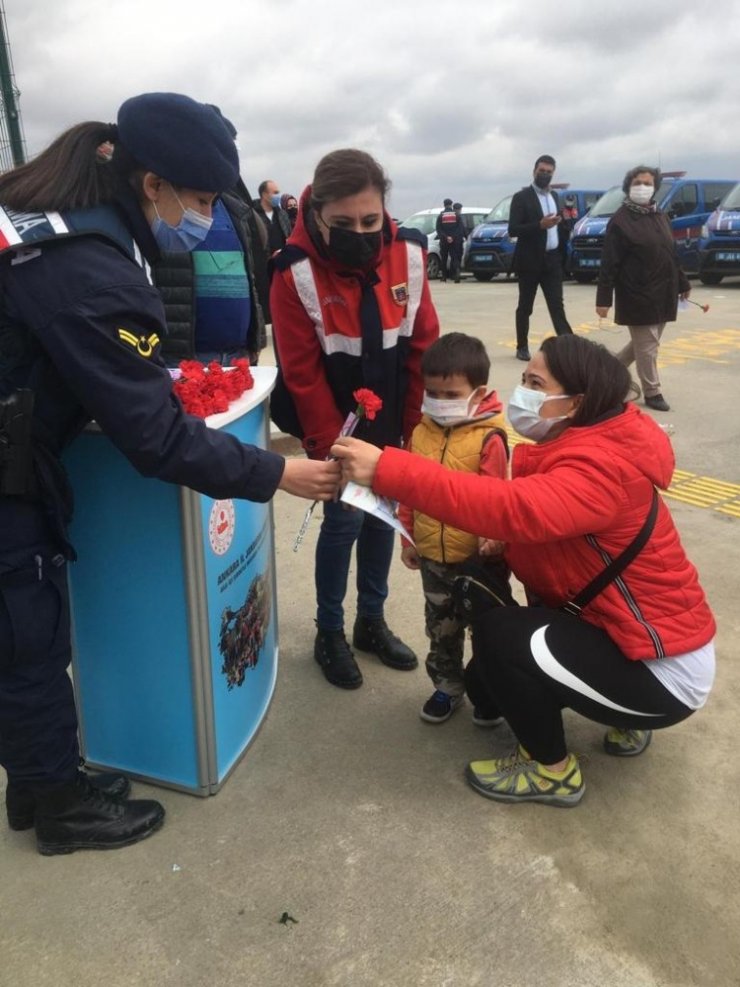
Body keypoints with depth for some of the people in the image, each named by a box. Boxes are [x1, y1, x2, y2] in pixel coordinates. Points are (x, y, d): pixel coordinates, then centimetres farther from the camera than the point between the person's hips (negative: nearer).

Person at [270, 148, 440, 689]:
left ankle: (372, 621, 30)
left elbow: (423, 347, -3)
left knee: (383, 516, 12)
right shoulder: (296, 272, -20)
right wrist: (332, 447, -14)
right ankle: (329, 633, 20)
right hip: (336, 424, -4)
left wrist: (414, 424, -4)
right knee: (345, 520, -1)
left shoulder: (407, 254, -9)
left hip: (390, 423, 4)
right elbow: (303, 374, -16)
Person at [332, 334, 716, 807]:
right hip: (628, 633, 9)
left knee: (500, 633, -20)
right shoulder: (584, 442, 2)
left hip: (664, 670, -9)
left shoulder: (602, 468, -29)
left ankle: (555, 773, 3)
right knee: (483, 681, 12)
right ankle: (626, 721, 26)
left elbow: (515, 508, -45)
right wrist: (498, 546, -18)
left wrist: (386, 469, -46)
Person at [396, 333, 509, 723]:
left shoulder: (489, 439, -18)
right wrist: (408, 537, 8)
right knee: (441, 626, 20)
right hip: (432, 554, 5)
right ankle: (447, 685, 38)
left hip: (477, 555, -4)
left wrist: (490, 535, -30)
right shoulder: (421, 433, -2)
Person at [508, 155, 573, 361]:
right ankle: (522, 347, 16)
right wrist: (540, 225, -25)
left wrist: (562, 224, 4)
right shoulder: (522, 197, -6)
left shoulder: (555, 196, 14)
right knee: (525, 307, 5)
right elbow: (513, 230, -14)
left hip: (552, 260, 5)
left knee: (557, 307, -1)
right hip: (530, 261, -5)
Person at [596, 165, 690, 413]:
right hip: (637, 294, -7)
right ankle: (652, 392, 10)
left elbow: (671, 254, 20)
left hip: (662, 292, 7)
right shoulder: (621, 220, -9)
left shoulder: (660, 216, 13)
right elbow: (609, 263, -13)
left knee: (646, 342, 16)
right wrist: (604, 298, -17)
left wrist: (682, 283, 21)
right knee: (647, 345, -1)